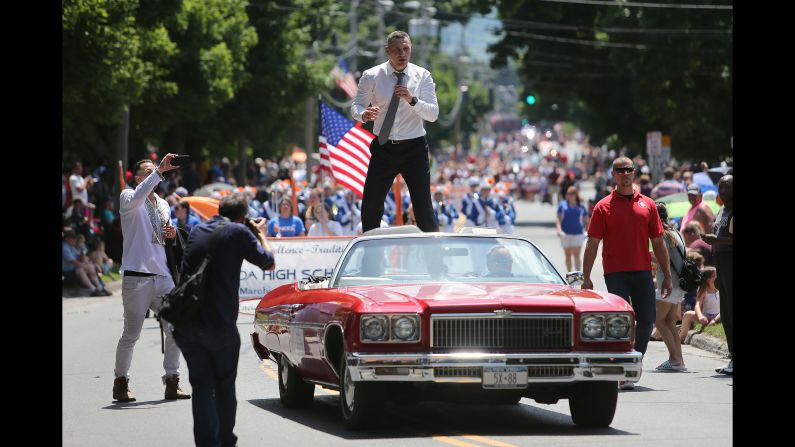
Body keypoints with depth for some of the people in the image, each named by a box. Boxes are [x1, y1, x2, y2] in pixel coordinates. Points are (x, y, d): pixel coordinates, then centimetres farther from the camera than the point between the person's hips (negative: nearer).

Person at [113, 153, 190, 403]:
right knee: (132, 333, -3)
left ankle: (171, 382, 8)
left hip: (162, 275, 6)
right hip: (136, 276, -6)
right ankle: (121, 383, 11)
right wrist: (159, 171, -33)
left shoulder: (163, 205, 19)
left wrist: (171, 234, 6)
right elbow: (137, 197, -27)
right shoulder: (128, 198, -1)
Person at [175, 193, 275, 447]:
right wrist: (260, 234, 22)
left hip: (185, 323, 4)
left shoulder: (198, 231, 13)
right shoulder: (238, 232, -4)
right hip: (219, 322, -4)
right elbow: (268, 263, 4)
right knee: (225, 385, 14)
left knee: (201, 385, 4)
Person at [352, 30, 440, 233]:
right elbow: (356, 105, 2)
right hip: (383, 148, 1)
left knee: (423, 207, -3)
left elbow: (433, 114, -8)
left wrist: (412, 100, -27)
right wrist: (363, 114, -23)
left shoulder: (422, 76, -2)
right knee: (371, 207, 4)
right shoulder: (372, 76, -2)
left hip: (414, 148, -1)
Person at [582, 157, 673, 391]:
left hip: (643, 272, 3)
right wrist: (586, 277, -4)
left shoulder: (647, 205, 11)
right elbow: (592, 244, 2)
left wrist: (667, 275, 11)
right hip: (615, 273, -3)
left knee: (646, 321, 2)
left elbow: (658, 242, 14)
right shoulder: (604, 207, 3)